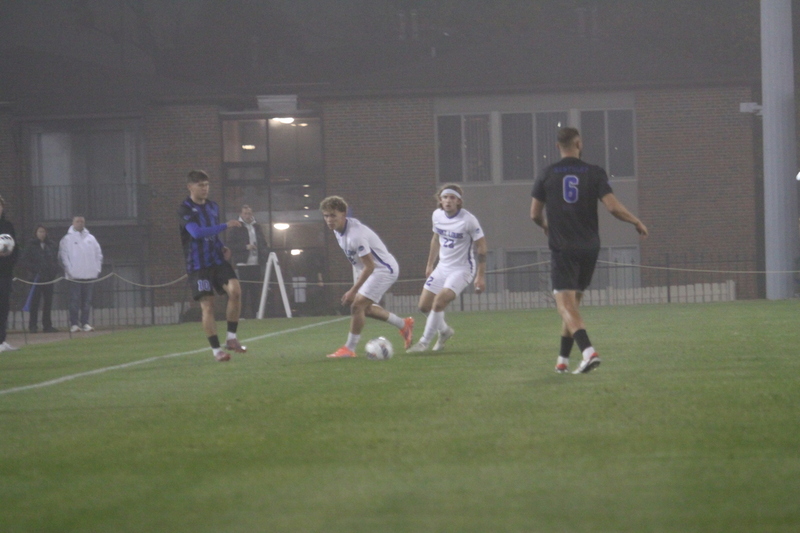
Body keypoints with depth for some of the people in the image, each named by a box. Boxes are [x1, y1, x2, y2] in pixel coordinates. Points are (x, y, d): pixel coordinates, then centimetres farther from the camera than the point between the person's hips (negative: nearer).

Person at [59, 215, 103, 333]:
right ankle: (74, 324, -4)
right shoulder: (67, 239, 1)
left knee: (87, 300, 5)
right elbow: (63, 256, -3)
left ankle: (85, 323, 10)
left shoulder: (91, 238, 13)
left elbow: (98, 254, 15)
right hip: (75, 275, -4)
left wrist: (97, 269, 4)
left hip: (89, 275, 4)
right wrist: (70, 271, -11)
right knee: (75, 300, -6)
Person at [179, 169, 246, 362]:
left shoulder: (213, 207, 14)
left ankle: (231, 339, -5)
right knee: (207, 306, -7)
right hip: (198, 264, -5)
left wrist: (223, 247, 6)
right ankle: (216, 350, 1)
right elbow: (196, 232, -23)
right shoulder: (185, 209, -8)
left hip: (217, 260, 5)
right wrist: (226, 225, -23)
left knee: (235, 290, -16)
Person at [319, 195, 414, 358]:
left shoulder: (355, 235, -32)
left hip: (384, 269, -10)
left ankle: (349, 349, -6)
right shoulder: (339, 230, -3)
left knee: (357, 305, -16)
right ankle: (404, 325, 36)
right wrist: (356, 285, 16)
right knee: (365, 308, 18)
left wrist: (353, 291, -28)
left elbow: (369, 266, -29)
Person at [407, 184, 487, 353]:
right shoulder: (437, 215, -1)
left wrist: (481, 276, -15)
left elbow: (481, 247, -13)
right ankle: (444, 331, 33)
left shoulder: (468, 220, -19)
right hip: (442, 267, 7)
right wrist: (430, 265, 19)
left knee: (439, 301, -23)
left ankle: (424, 342, -10)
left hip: (462, 269, -7)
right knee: (424, 305, 6)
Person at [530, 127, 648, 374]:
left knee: (565, 305, -10)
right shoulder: (594, 173, -1)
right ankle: (563, 360, 19)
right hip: (589, 247, 3)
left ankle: (588, 351, -32)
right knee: (572, 304, 16)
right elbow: (613, 207, -9)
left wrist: (545, 226, 29)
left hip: (562, 249, -3)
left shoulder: (547, 175, 0)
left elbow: (535, 214, 7)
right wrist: (637, 222, 7)